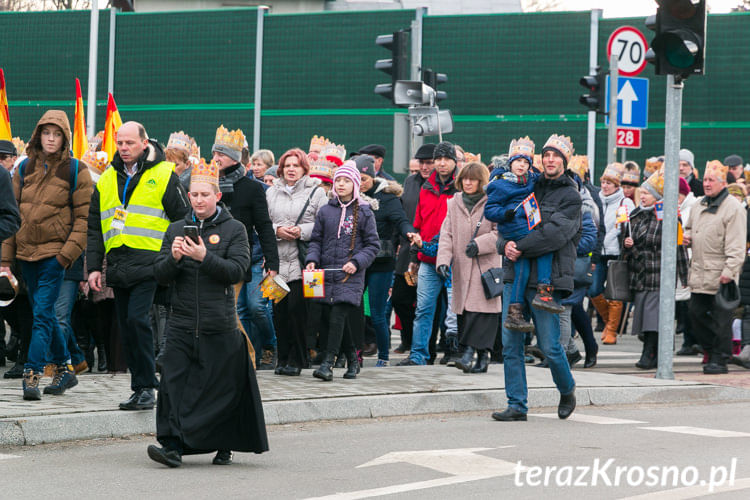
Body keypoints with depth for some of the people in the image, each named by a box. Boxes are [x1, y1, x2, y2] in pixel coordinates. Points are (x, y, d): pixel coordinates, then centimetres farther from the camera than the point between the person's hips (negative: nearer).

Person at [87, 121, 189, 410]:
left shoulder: (163, 176, 0)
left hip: (148, 264, -6)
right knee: (126, 326, 7)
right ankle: (142, 386, 14)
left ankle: (145, 387, -11)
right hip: (117, 265, 6)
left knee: (137, 319, -18)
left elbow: (183, 220, 1)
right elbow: (95, 228, 18)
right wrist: (94, 266, 9)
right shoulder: (107, 180, 15)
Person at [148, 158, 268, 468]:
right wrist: (174, 258, -12)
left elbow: (236, 271, -9)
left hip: (219, 325, -3)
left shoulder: (234, 230, 3)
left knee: (222, 387, 1)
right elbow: (160, 275, 8)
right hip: (182, 323, 3)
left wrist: (205, 257, -21)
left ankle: (224, 447, 14)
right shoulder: (176, 229, 13)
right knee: (174, 383, -7)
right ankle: (172, 446, -7)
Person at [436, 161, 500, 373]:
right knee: (464, 309, 1)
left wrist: (479, 244, -17)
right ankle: (481, 357, 7)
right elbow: (446, 234, 7)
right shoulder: (454, 204, 13)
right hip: (461, 266, 4)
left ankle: (470, 352, -19)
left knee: (481, 308, -14)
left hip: (485, 264, -4)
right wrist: (443, 260, -6)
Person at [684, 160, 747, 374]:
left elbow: (736, 246, -13)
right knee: (696, 313, 9)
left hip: (720, 275, -7)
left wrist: (729, 271, -20)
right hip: (699, 273, 8)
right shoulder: (699, 205, 15)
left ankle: (720, 359, 2)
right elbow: (690, 227, 33)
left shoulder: (733, 208, -9)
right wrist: (686, 236, 9)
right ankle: (711, 351, 22)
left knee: (720, 318, -4)